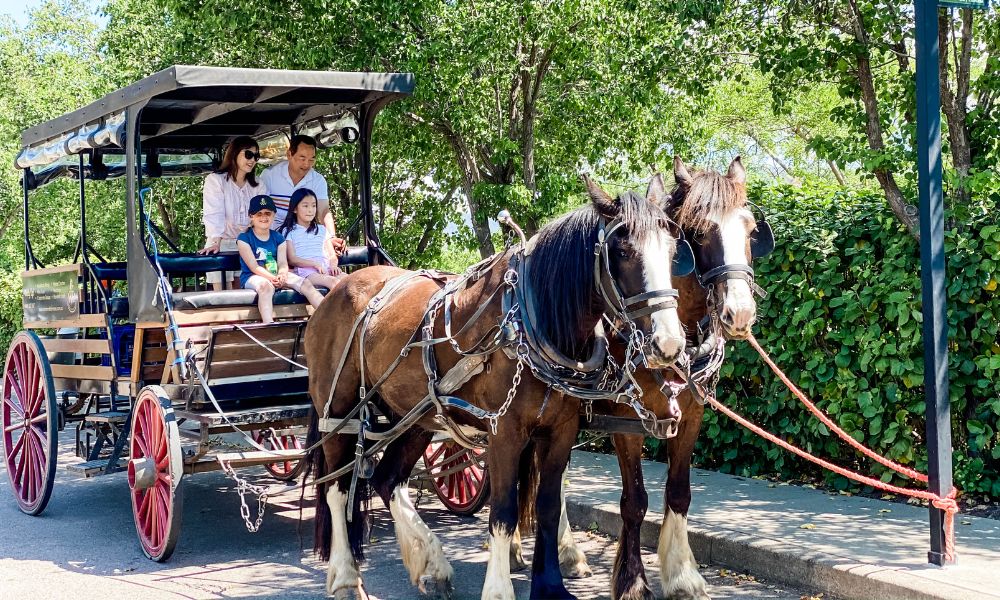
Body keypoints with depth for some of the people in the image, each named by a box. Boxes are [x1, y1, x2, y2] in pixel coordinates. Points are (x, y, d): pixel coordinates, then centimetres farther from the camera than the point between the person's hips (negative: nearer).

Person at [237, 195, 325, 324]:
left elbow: (283, 263, 2)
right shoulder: (244, 238, -1)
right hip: (251, 277, -5)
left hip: (275, 276, 5)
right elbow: (254, 267, -10)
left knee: (305, 284, -18)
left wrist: (282, 275, -22)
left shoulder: (278, 238, 13)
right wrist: (272, 278, -24)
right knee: (266, 286, -40)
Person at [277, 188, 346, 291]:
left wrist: (333, 265, -5)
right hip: (305, 270, -5)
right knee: (332, 281, -35)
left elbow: (332, 255, 21)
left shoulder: (321, 230, 25)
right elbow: (292, 259, 0)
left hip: (326, 269, 5)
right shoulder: (289, 232, 11)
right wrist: (315, 264, -14)